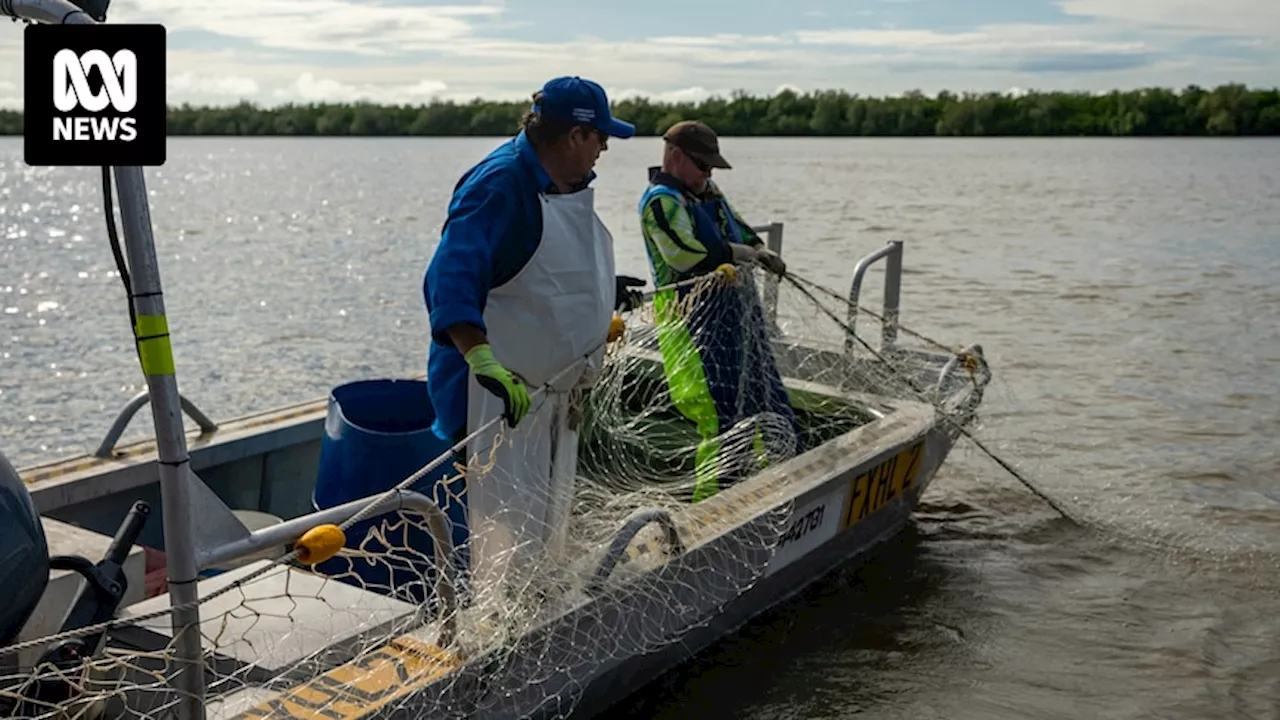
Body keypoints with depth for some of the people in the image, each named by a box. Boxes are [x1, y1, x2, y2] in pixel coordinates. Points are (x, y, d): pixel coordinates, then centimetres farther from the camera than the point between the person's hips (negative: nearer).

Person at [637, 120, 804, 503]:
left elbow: (740, 230, 29)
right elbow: (688, 255, -25)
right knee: (724, 417, -12)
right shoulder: (661, 201, -12)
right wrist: (742, 253, -13)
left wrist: (762, 251, 8)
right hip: (697, 320, -10)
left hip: (737, 310, 10)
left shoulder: (708, 192, 15)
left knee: (770, 402, 17)